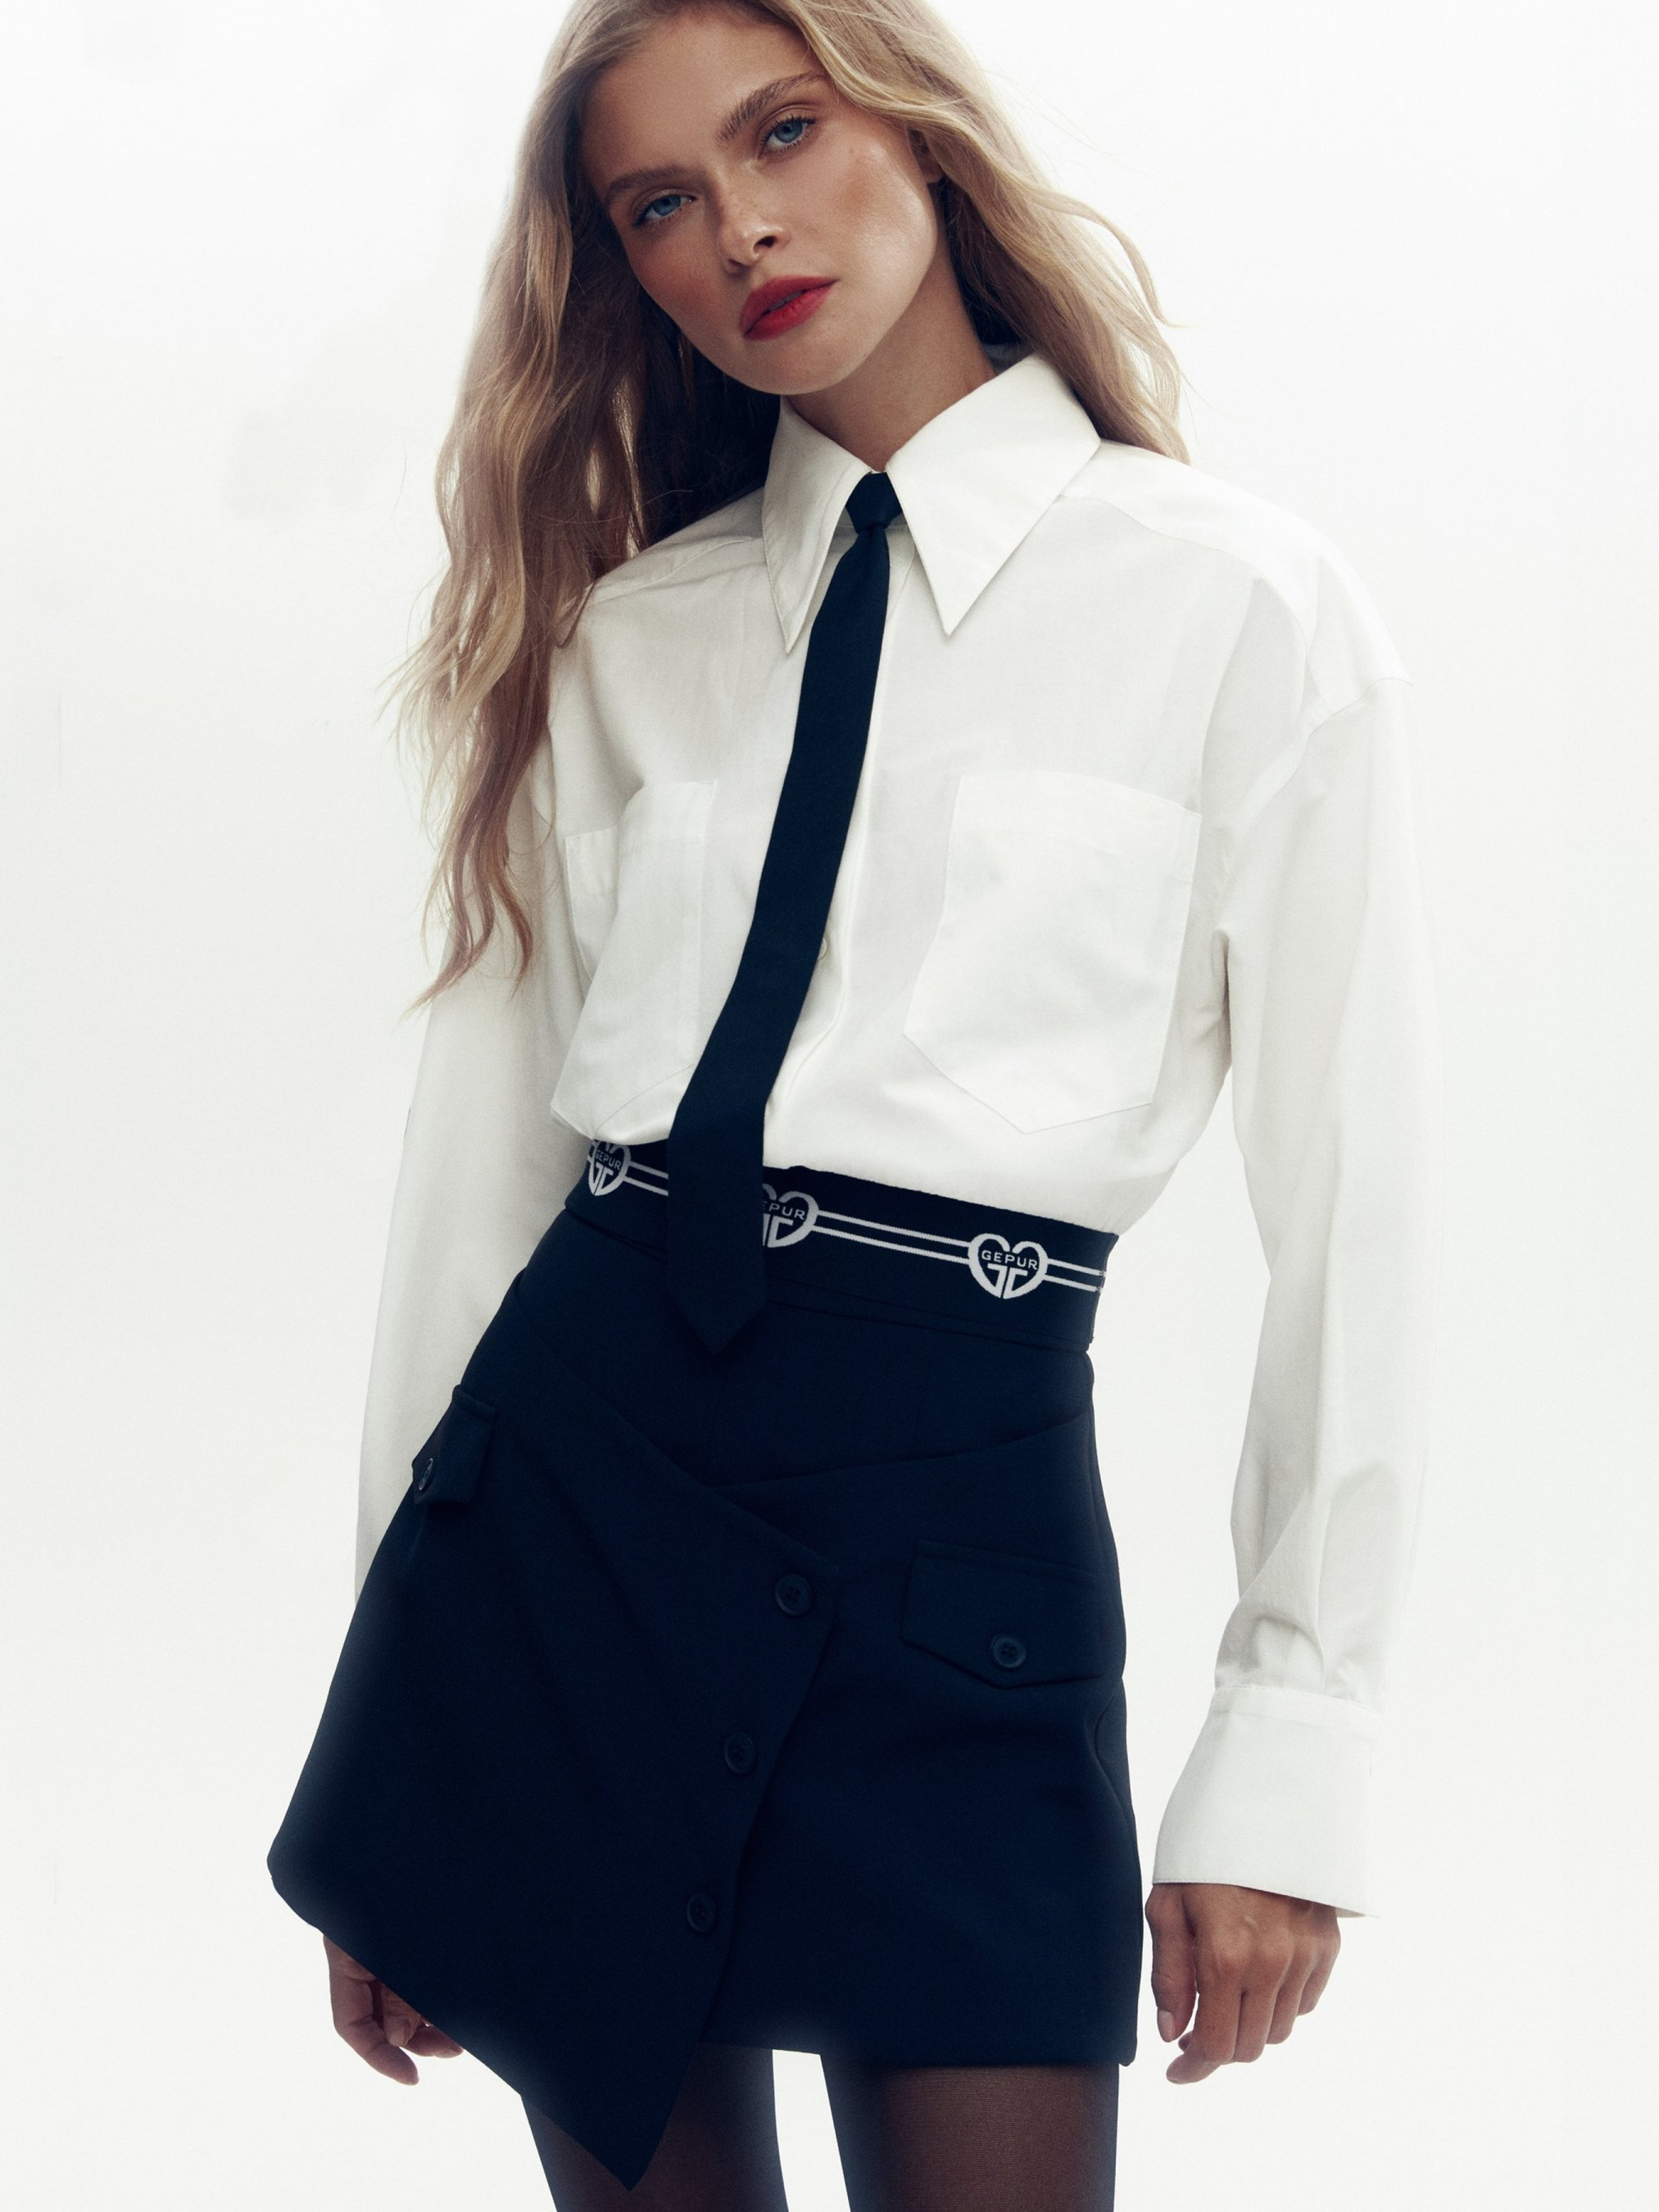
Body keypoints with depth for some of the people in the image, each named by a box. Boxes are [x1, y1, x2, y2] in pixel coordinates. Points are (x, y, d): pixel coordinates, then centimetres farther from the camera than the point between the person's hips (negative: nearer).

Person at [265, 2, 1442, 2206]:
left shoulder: (1241, 609, 0)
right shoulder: (622, 635, 11)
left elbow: (1355, 1202, 0)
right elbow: (485, 1134, 9)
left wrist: (1295, 1755, -2)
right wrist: (397, 1743, 6)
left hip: (961, 1507, -3)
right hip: (573, 1460, 3)